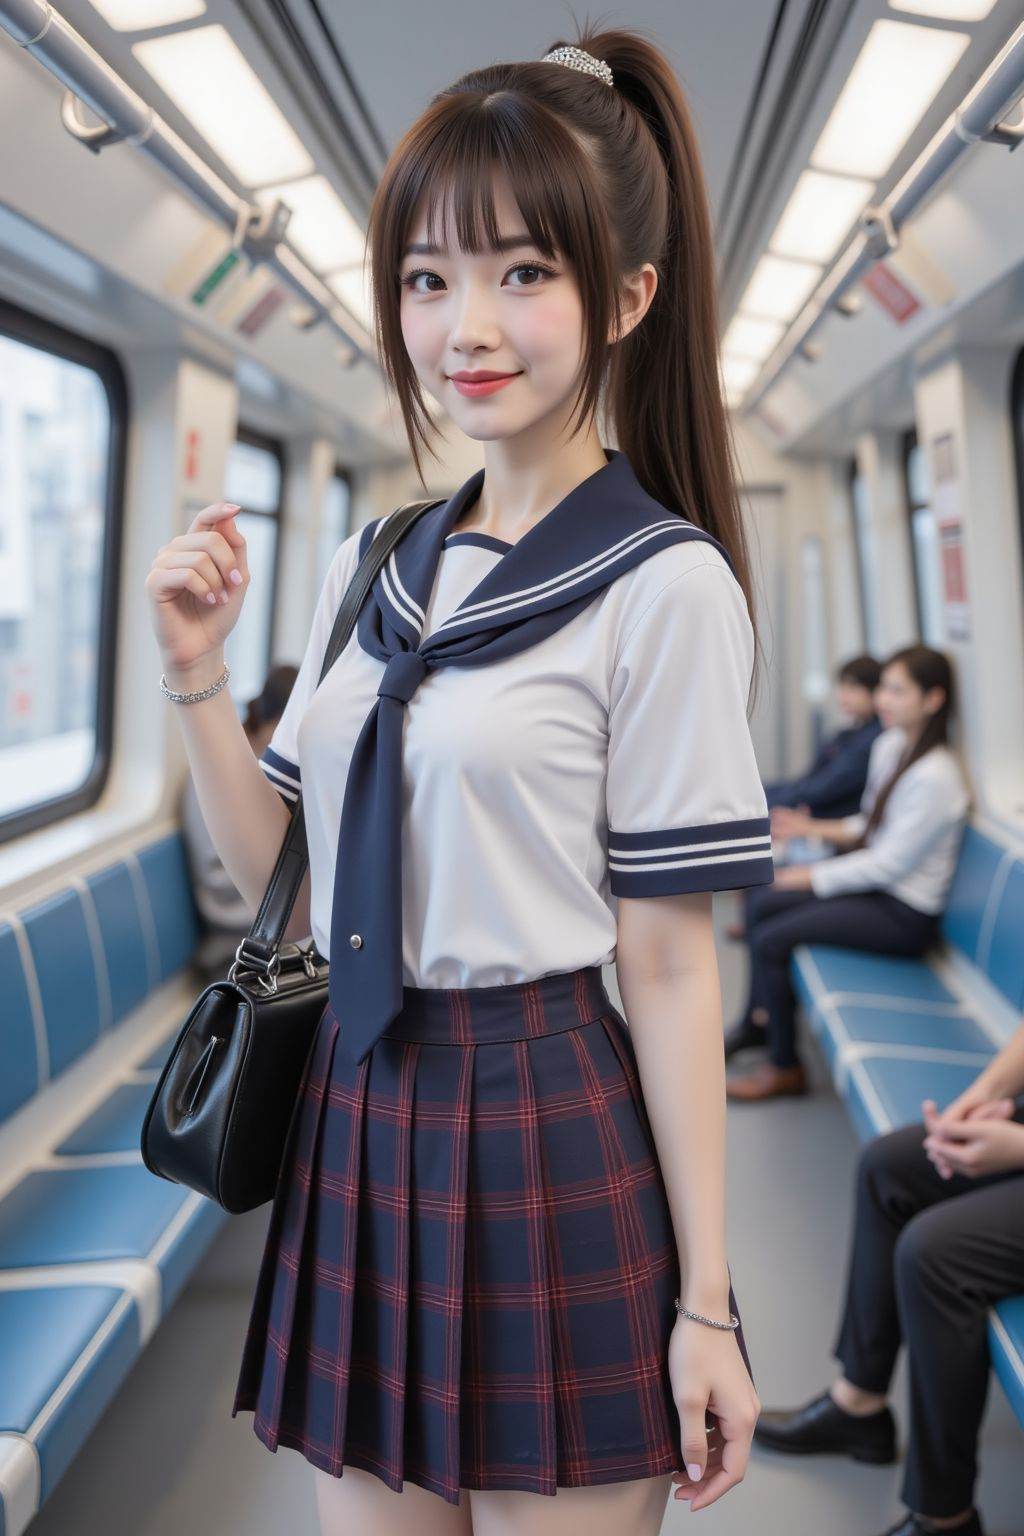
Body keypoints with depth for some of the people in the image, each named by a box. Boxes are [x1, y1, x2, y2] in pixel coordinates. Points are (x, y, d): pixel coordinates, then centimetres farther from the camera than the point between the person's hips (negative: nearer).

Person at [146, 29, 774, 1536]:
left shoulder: (661, 583, -12)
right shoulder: (374, 567, 7)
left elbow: (668, 962, -11)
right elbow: (276, 869, 11)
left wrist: (706, 1301, -9)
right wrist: (194, 672, -2)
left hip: (543, 1142, -6)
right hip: (359, 1122, 6)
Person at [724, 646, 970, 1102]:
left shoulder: (934, 776, -25)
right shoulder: (889, 744, 2)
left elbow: (890, 863, -22)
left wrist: (813, 877, -14)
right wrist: (818, 828, 3)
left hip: (905, 914, -9)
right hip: (878, 883, 9)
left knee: (771, 941, -15)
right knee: (760, 906, 11)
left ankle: (785, 1068, 1)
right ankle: (756, 1021, 28)